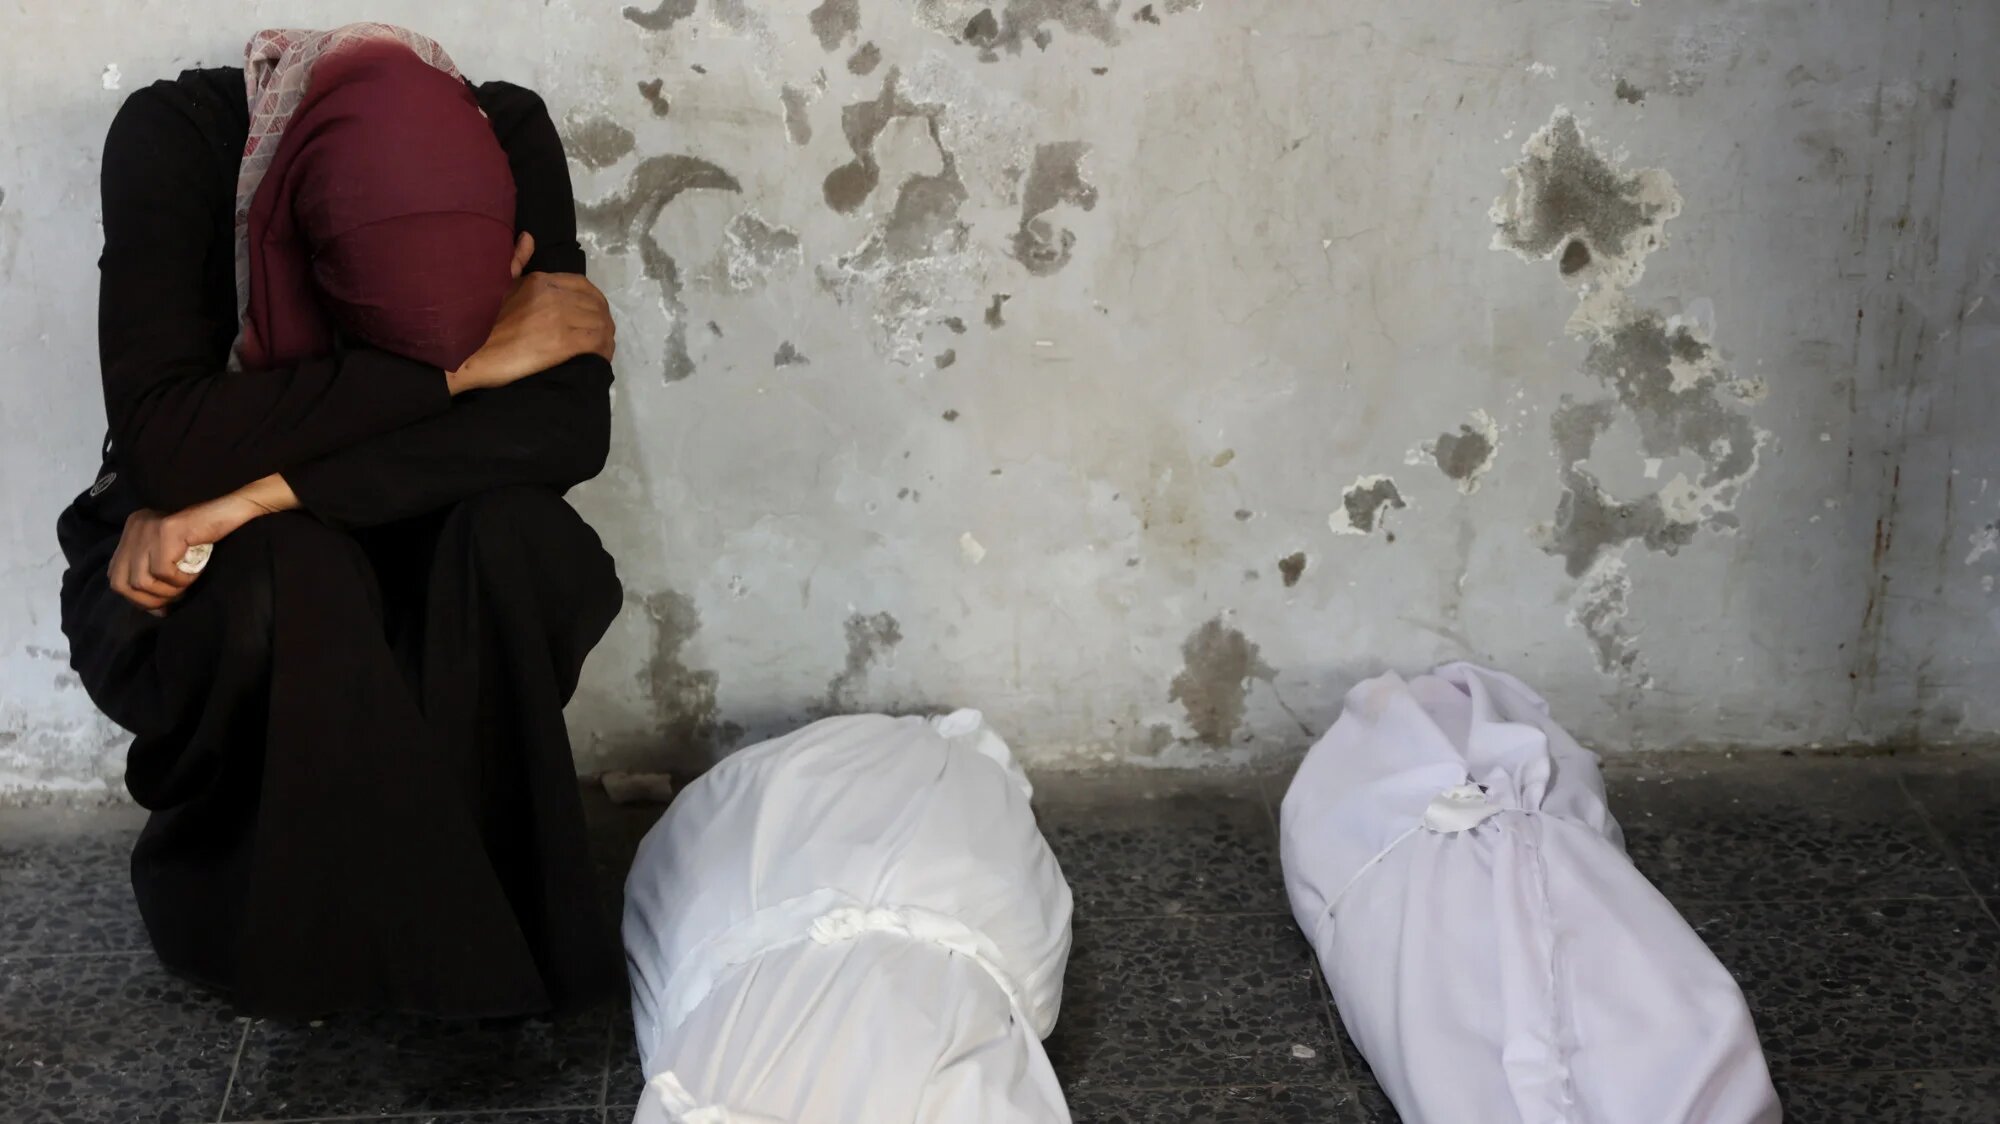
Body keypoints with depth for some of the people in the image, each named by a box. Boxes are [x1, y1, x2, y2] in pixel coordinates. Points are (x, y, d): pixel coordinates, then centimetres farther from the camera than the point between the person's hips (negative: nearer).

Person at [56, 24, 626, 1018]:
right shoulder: (173, 140, -26)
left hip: (412, 543, 2)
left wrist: (260, 491, -35)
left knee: (522, 545, -32)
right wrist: (457, 363, -33)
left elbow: (572, 427, -28)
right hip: (202, 564, -2)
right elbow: (160, 442, -36)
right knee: (283, 582, -37)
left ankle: (493, 919, -11)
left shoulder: (509, 141, -19)